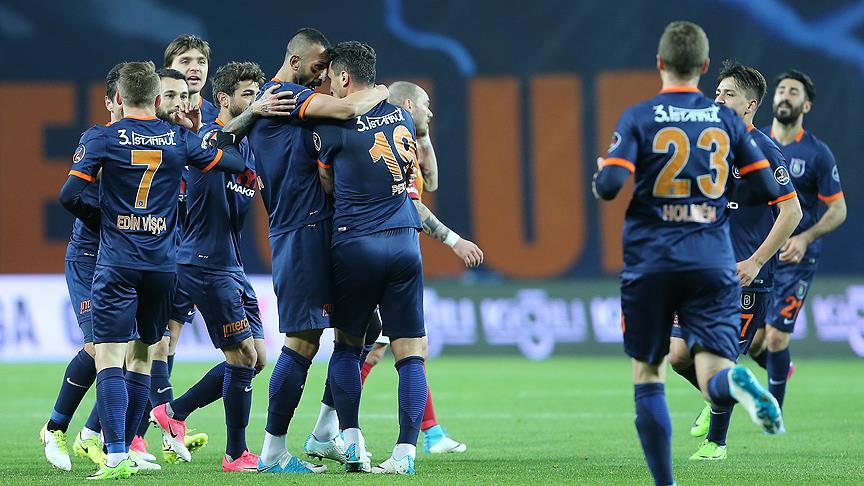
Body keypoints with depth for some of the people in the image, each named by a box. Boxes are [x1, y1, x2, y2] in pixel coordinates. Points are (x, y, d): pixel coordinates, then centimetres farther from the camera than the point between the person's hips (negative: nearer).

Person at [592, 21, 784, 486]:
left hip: (650, 263, -1)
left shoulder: (638, 118, -3)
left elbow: (610, 186, -13)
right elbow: (765, 188, 7)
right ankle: (738, 381, -43)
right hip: (713, 264, 1)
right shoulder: (727, 121, 6)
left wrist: (600, 176, 11)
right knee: (712, 374, -6)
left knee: (647, 374, 12)